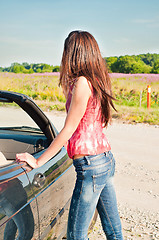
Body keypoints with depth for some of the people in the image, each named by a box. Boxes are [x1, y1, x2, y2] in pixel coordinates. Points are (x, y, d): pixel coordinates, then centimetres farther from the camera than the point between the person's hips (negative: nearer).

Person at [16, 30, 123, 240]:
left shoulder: (82, 82, -13)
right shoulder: (97, 80, 12)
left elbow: (68, 130, -12)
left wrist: (38, 161, -5)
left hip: (90, 163, -9)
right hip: (106, 159, 9)